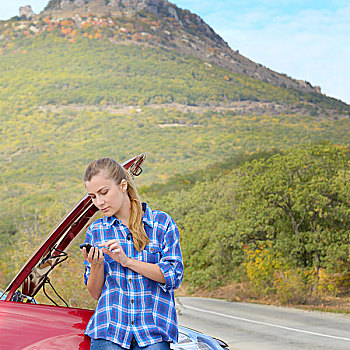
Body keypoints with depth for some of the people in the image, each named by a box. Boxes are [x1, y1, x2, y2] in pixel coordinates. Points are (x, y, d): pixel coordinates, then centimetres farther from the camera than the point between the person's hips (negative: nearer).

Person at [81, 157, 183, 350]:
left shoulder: (162, 222, 6)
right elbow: (95, 293, 12)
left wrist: (127, 261, -10)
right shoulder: (95, 231, 11)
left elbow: (174, 277, -3)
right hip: (109, 326, 1)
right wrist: (96, 265, -8)